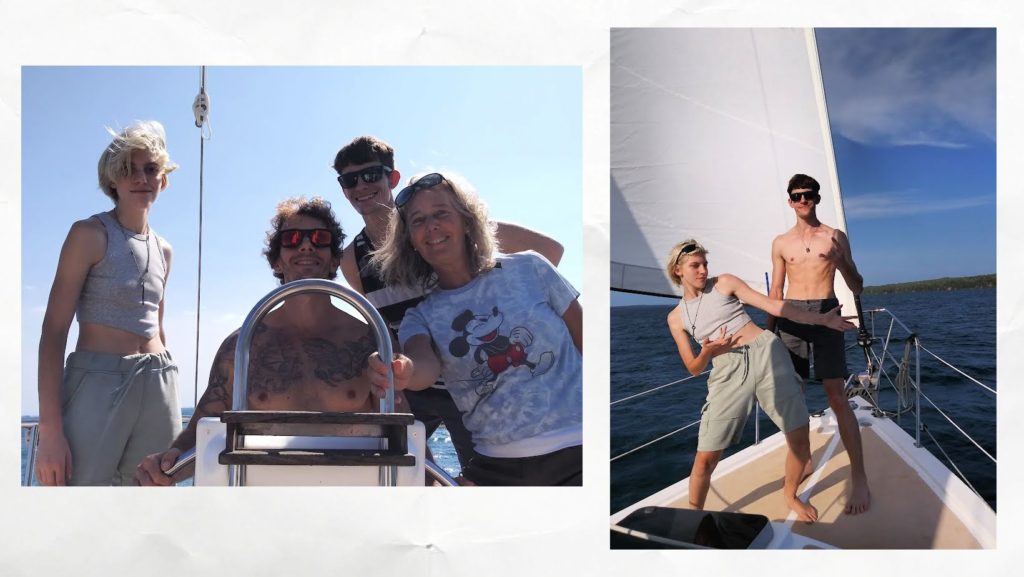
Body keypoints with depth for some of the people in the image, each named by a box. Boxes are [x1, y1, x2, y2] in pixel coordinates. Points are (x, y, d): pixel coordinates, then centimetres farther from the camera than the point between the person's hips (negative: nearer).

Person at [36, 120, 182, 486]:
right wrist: (49, 429, -17)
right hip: (96, 385, -6)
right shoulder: (90, 234, -2)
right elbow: (54, 331, -8)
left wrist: (170, 411, 18)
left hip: (157, 389, 6)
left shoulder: (163, 250, 15)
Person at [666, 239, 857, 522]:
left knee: (800, 438, -1)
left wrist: (821, 319, 4)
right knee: (706, 458, -7)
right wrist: (707, 352, -13)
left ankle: (790, 493, 28)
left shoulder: (724, 283, 9)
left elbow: (773, 306, 7)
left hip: (766, 352, 0)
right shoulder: (676, 317, 11)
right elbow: (694, 368, 10)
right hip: (728, 371, 0)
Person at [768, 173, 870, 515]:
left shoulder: (835, 237, 7)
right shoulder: (781, 243, 13)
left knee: (836, 396, -11)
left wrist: (842, 262, -12)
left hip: (825, 313, -3)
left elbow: (857, 288, 8)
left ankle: (859, 480, -10)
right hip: (791, 315, 3)